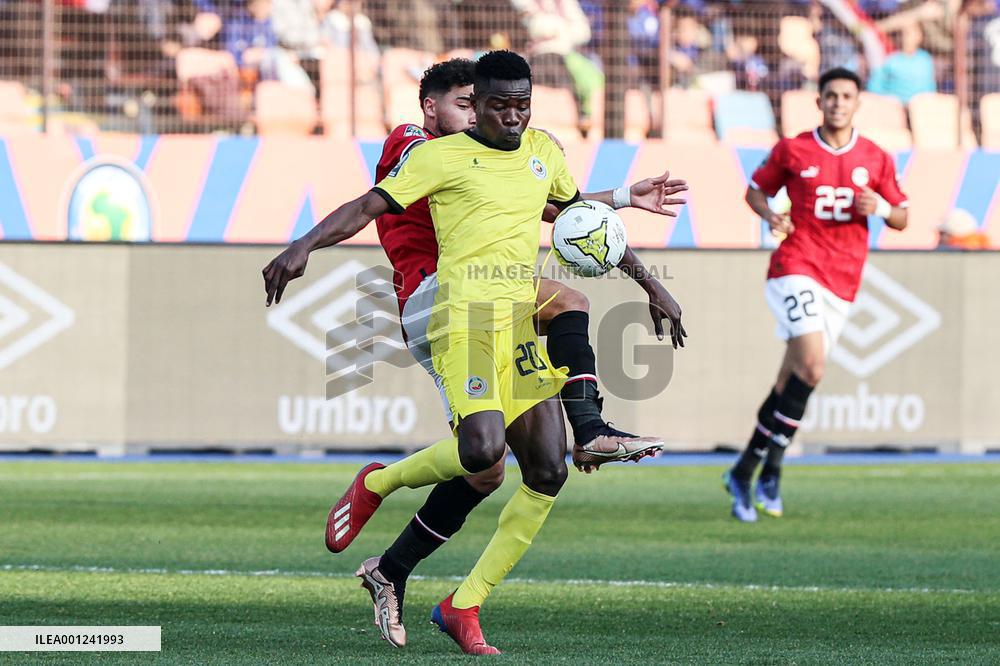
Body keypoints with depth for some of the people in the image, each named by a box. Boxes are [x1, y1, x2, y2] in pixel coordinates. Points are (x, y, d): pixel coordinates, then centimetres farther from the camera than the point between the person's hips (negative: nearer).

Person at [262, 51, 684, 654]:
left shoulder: (544, 151, 18)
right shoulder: (442, 156, 1)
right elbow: (370, 206, -5)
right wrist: (305, 247, -20)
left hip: (526, 322, 7)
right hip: (468, 315, -7)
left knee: (548, 475, -4)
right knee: (482, 450, -27)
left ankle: (464, 605, 4)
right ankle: (377, 483, 3)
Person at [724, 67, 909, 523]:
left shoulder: (877, 160, 8)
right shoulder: (791, 151, 1)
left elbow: (901, 219, 14)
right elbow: (755, 190, 14)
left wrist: (880, 207, -8)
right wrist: (770, 216, -7)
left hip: (842, 281, 4)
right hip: (796, 267, -4)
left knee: (790, 383, 6)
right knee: (811, 368, -21)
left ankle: (744, 472, 18)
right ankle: (770, 469, -12)